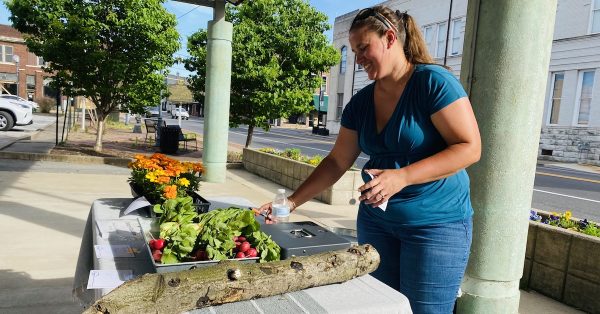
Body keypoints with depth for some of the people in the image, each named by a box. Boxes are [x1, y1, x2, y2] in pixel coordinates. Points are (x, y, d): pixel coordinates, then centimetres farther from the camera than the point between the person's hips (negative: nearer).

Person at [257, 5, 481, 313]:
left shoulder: (433, 82, -13)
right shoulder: (360, 102, 5)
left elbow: (470, 148, -17)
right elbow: (337, 162, 8)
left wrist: (403, 176, -27)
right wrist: (292, 201, 0)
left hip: (436, 224, -5)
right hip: (376, 221, 6)